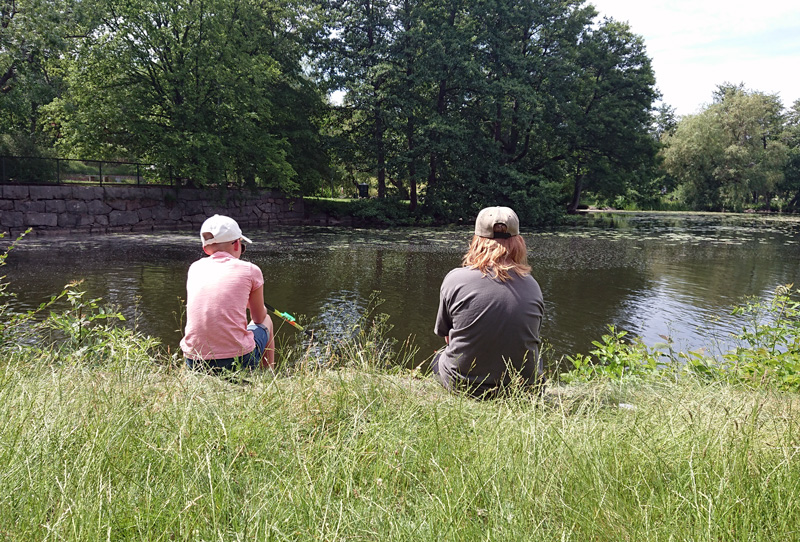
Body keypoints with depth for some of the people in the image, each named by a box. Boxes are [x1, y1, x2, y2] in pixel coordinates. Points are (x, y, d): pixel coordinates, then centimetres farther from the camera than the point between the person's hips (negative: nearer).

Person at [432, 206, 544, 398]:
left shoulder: (455, 279, -14)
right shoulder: (532, 285, -7)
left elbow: (447, 337, 0)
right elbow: (531, 338, 5)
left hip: (463, 384, -2)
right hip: (523, 387, 2)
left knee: (439, 358, 31)